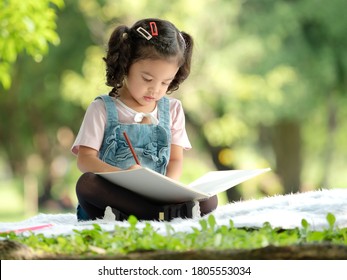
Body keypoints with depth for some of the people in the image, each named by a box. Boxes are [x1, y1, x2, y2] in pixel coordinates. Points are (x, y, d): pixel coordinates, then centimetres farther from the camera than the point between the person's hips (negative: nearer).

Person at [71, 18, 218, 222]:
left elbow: (176, 159, 9)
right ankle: (165, 214, -41)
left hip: (154, 197, 3)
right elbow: (85, 159, -4)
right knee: (86, 183, -36)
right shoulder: (103, 109, 4)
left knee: (208, 201, -22)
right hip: (110, 194, -3)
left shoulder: (172, 109, 15)